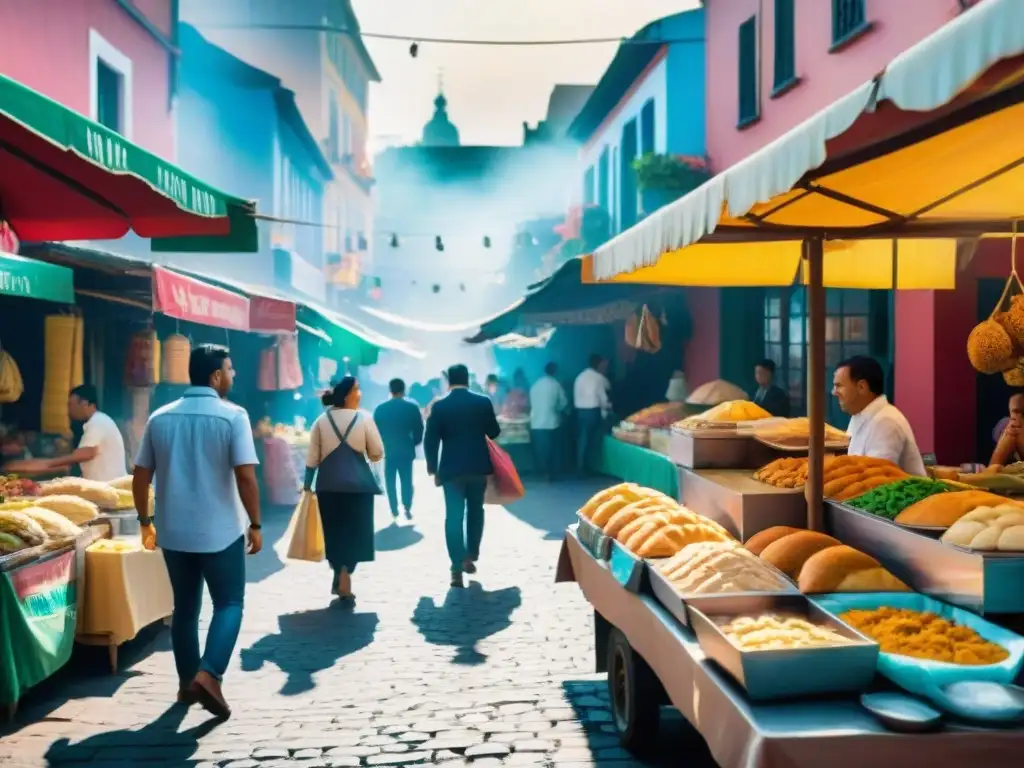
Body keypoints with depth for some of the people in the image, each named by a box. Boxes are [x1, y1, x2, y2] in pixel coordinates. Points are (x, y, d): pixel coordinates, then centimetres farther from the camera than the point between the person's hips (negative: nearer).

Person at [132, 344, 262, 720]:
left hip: (172, 532, 5)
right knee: (229, 604, 8)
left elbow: (140, 477, 6)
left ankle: (187, 683, 24)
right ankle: (208, 674, -9)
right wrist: (255, 525, -6)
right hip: (220, 532, -5)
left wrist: (145, 522, 18)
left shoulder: (160, 417, 4)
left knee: (185, 607, 17)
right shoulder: (232, 416, -11)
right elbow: (246, 478, -16)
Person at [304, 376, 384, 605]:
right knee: (355, 534, 5)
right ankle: (344, 582, -3)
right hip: (359, 484, -3)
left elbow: (312, 457, 3)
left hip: (328, 485, 3)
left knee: (334, 533, 16)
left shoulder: (321, 421, 3)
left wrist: (307, 484, 9)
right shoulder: (364, 418, -4)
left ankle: (340, 578, 23)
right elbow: (377, 454, -2)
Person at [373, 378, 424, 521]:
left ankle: (394, 510, 9)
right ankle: (407, 507, -4)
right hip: (407, 450, 0)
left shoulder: (380, 408, -2)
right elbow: (419, 430, -5)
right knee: (406, 480, 9)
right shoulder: (412, 407, -5)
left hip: (388, 450, 1)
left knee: (391, 481, 10)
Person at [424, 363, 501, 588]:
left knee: (453, 516, -1)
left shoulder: (439, 406, -5)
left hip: (451, 468, -2)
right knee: (475, 511, 20)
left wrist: (433, 469, 4)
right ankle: (471, 557, 24)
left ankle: (457, 569, -7)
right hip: (478, 466, 2)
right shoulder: (483, 402, -2)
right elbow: (493, 432, 6)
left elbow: (431, 440, -5)